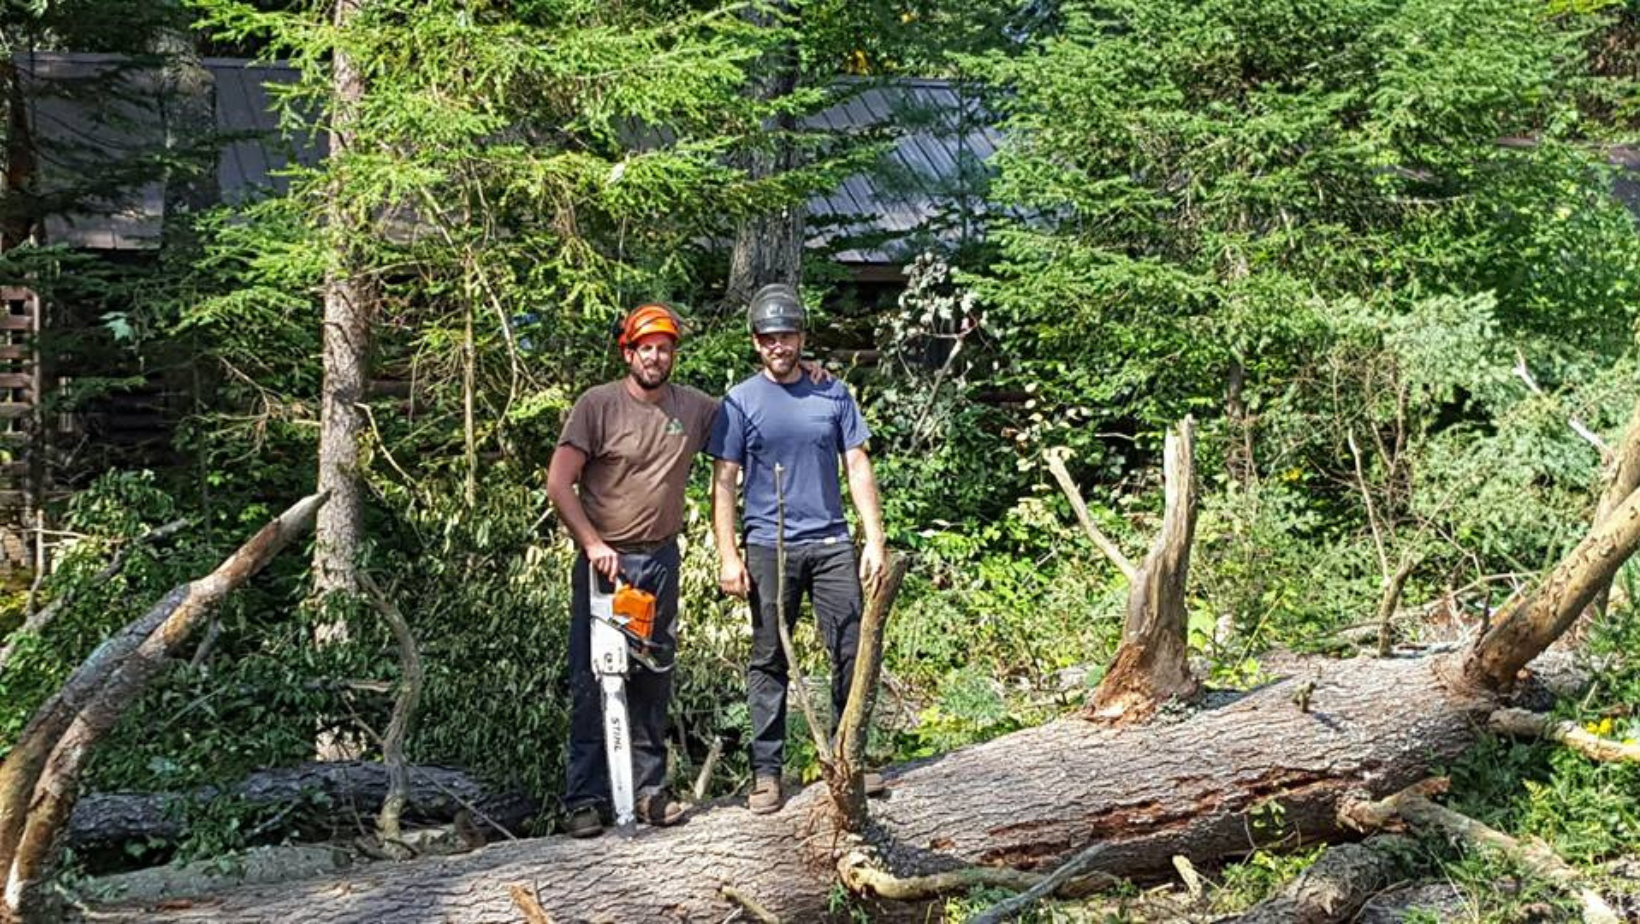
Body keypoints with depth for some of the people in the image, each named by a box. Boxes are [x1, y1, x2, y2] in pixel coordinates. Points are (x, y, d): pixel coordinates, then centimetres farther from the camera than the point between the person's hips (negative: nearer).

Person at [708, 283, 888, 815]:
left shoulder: (833, 395, 9)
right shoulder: (740, 402, 2)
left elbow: (858, 470, 10)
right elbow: (724, 482, 0)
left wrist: (875, 540, 2)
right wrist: (727, 556, -7)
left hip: (831, 543, 2)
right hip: (769, 547, -2)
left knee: (852, 652, 0)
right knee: (769, 661, 3)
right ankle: (766, 772, 9)